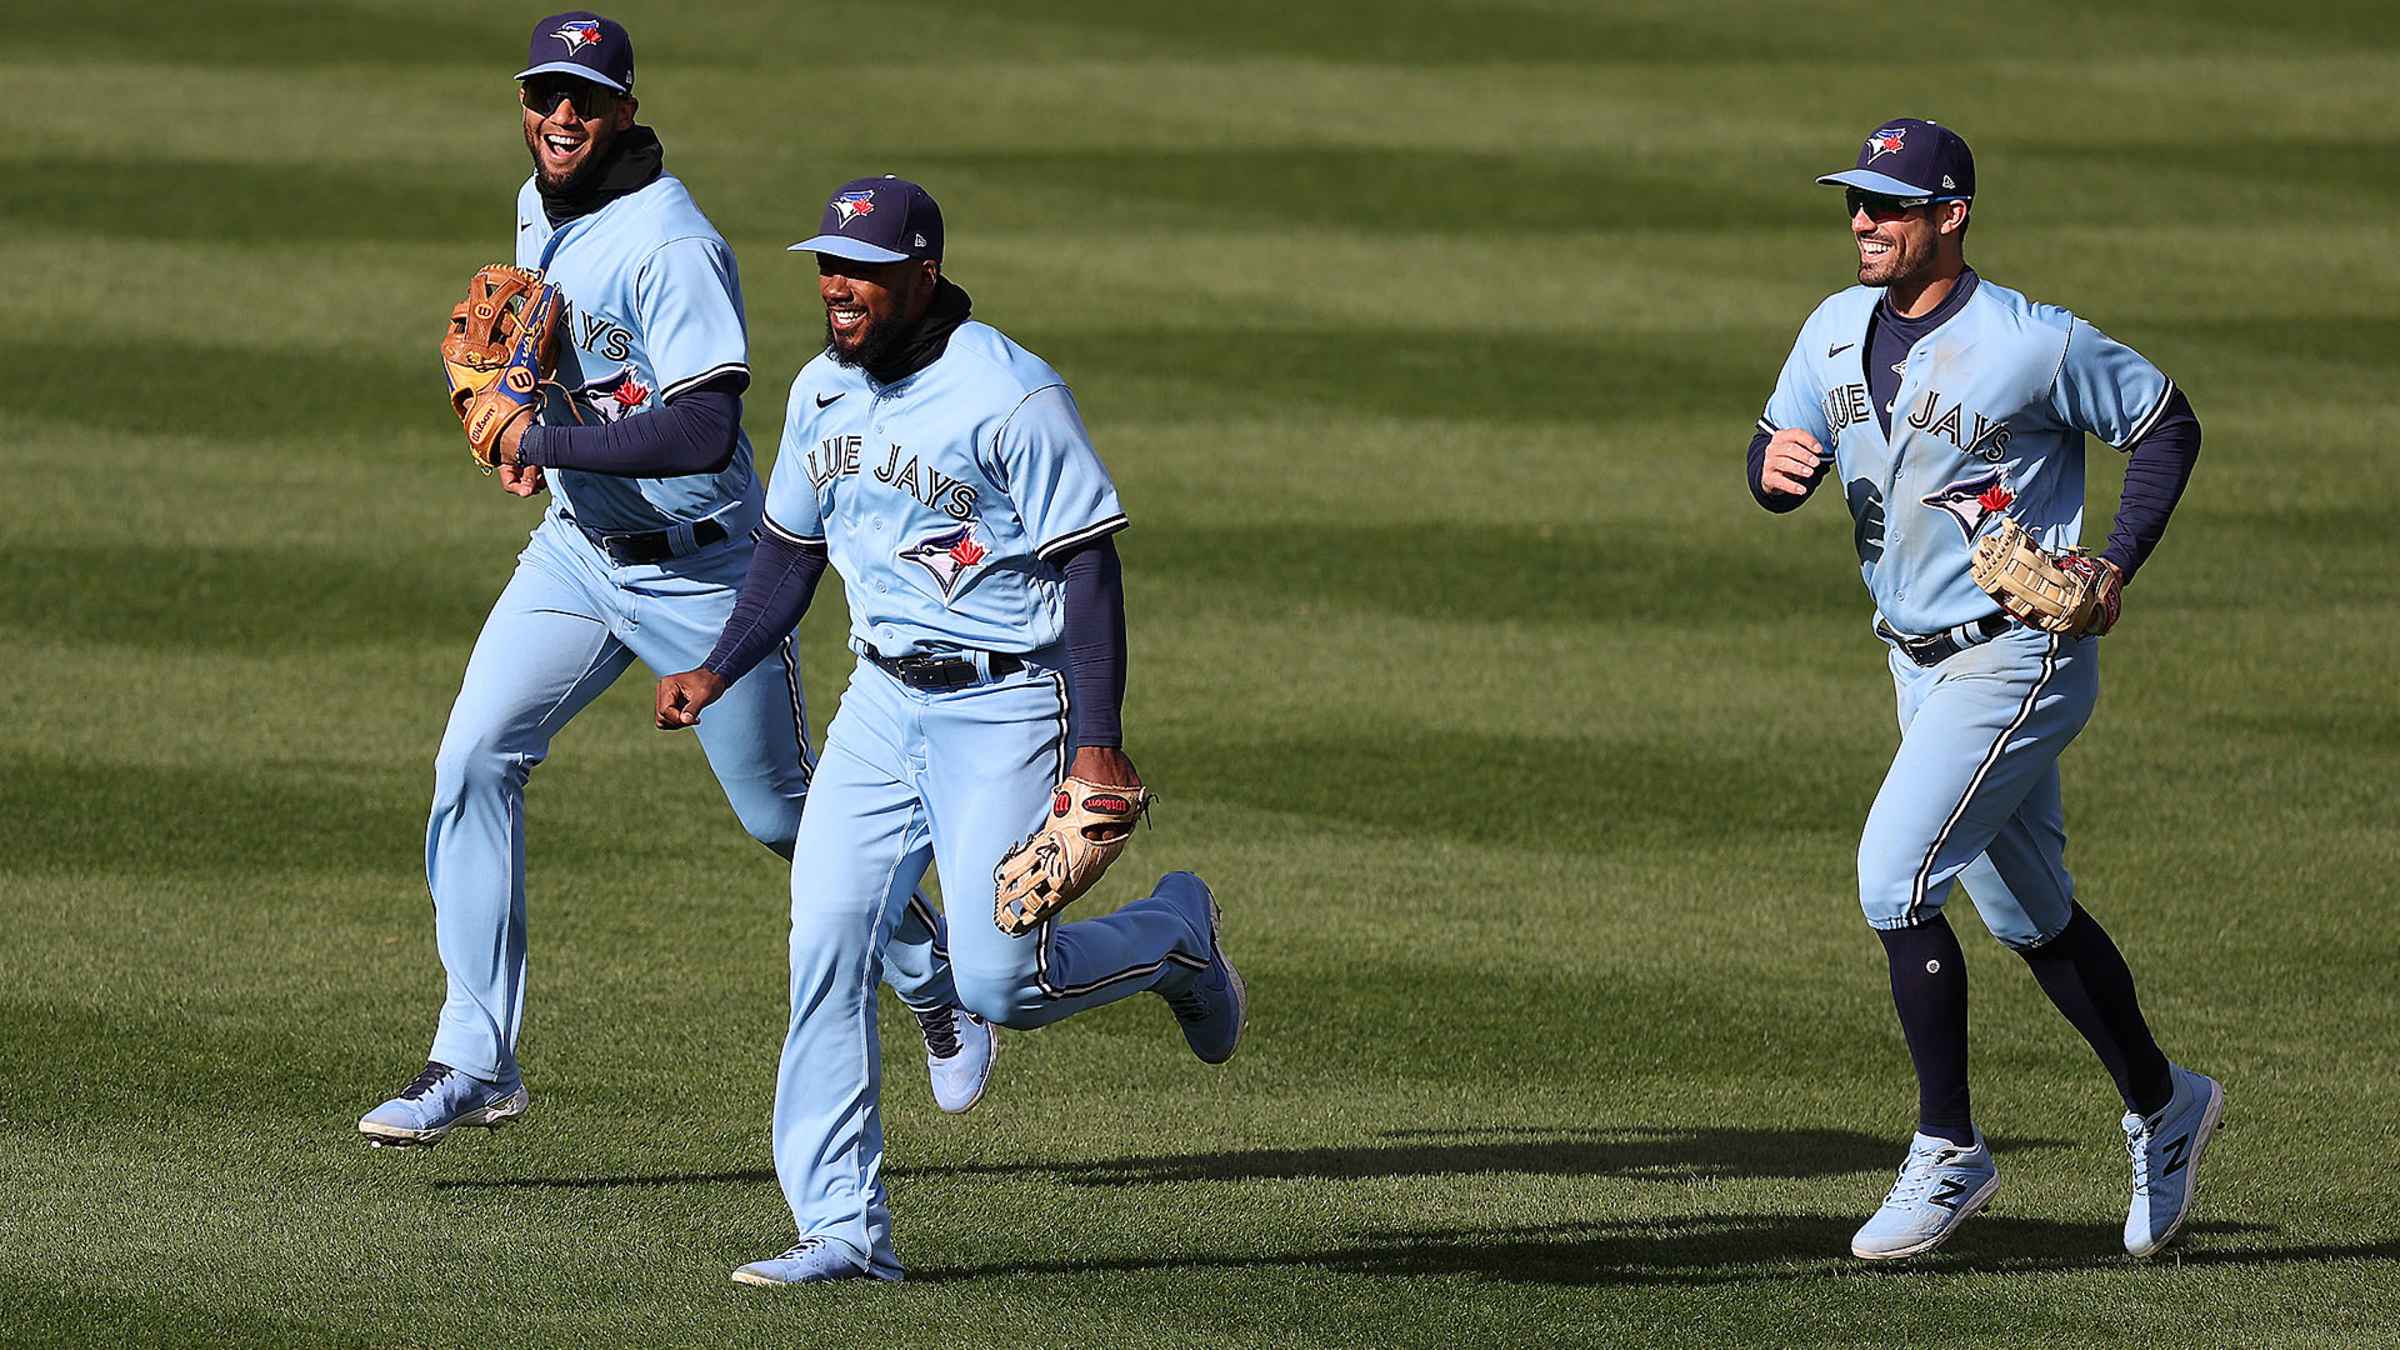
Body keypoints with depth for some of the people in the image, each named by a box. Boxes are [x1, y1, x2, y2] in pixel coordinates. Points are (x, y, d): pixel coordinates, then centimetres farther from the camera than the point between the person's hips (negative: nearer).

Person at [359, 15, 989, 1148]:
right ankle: (474, 1064, -4)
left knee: (783, 815, 6)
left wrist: (545, 442, -28)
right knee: (474, 762, -8)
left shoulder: (669, 247, -25)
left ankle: (933, 979, 33)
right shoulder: (539, 209, 2)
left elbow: (705, 431, -34)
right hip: (575, 548, 7)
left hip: (702, 567, -7)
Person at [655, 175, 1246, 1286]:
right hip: (882, 700, 7)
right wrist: (717, 673, 6)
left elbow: (1091, 566, -16)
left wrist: (1099, 741, -22)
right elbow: (791, 553, 19)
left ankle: (1173, 935, 18)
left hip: (1008, 704, -7)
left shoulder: (1009, 396, -16)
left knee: (996, 979, -13)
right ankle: (843, 1232, -1)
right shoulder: (822, 393, 7)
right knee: (825, 950, -5)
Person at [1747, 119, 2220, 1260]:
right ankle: (2162, 1106, 35)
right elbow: (1775, 463, 9)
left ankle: (1948, 1153, -7)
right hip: (1918, 657, 8)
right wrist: (1775, 465, -15)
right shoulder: (1837, 331, 3)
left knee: (1894, 874, -18)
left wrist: (2117, 569, -13)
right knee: (2026, 910, 17)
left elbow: (2166, 423, -6)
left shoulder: (2033, 345, -17)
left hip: (2019, 658, -8)